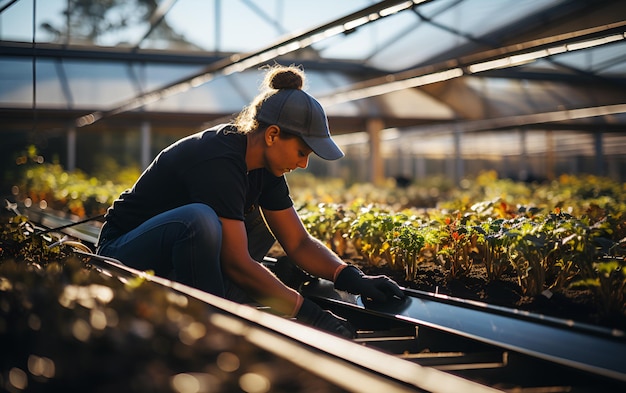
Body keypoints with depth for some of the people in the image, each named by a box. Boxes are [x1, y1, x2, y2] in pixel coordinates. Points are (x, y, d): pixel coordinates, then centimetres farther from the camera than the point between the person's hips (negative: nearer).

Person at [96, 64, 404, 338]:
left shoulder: (264, 166, -1)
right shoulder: (219, 162, -28)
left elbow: (299, 242, 2)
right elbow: (238, 265, -31)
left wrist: (350, 277, -15)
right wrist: (312, 315, -29)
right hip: (126, 255, -9)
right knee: (199, 218, -37)